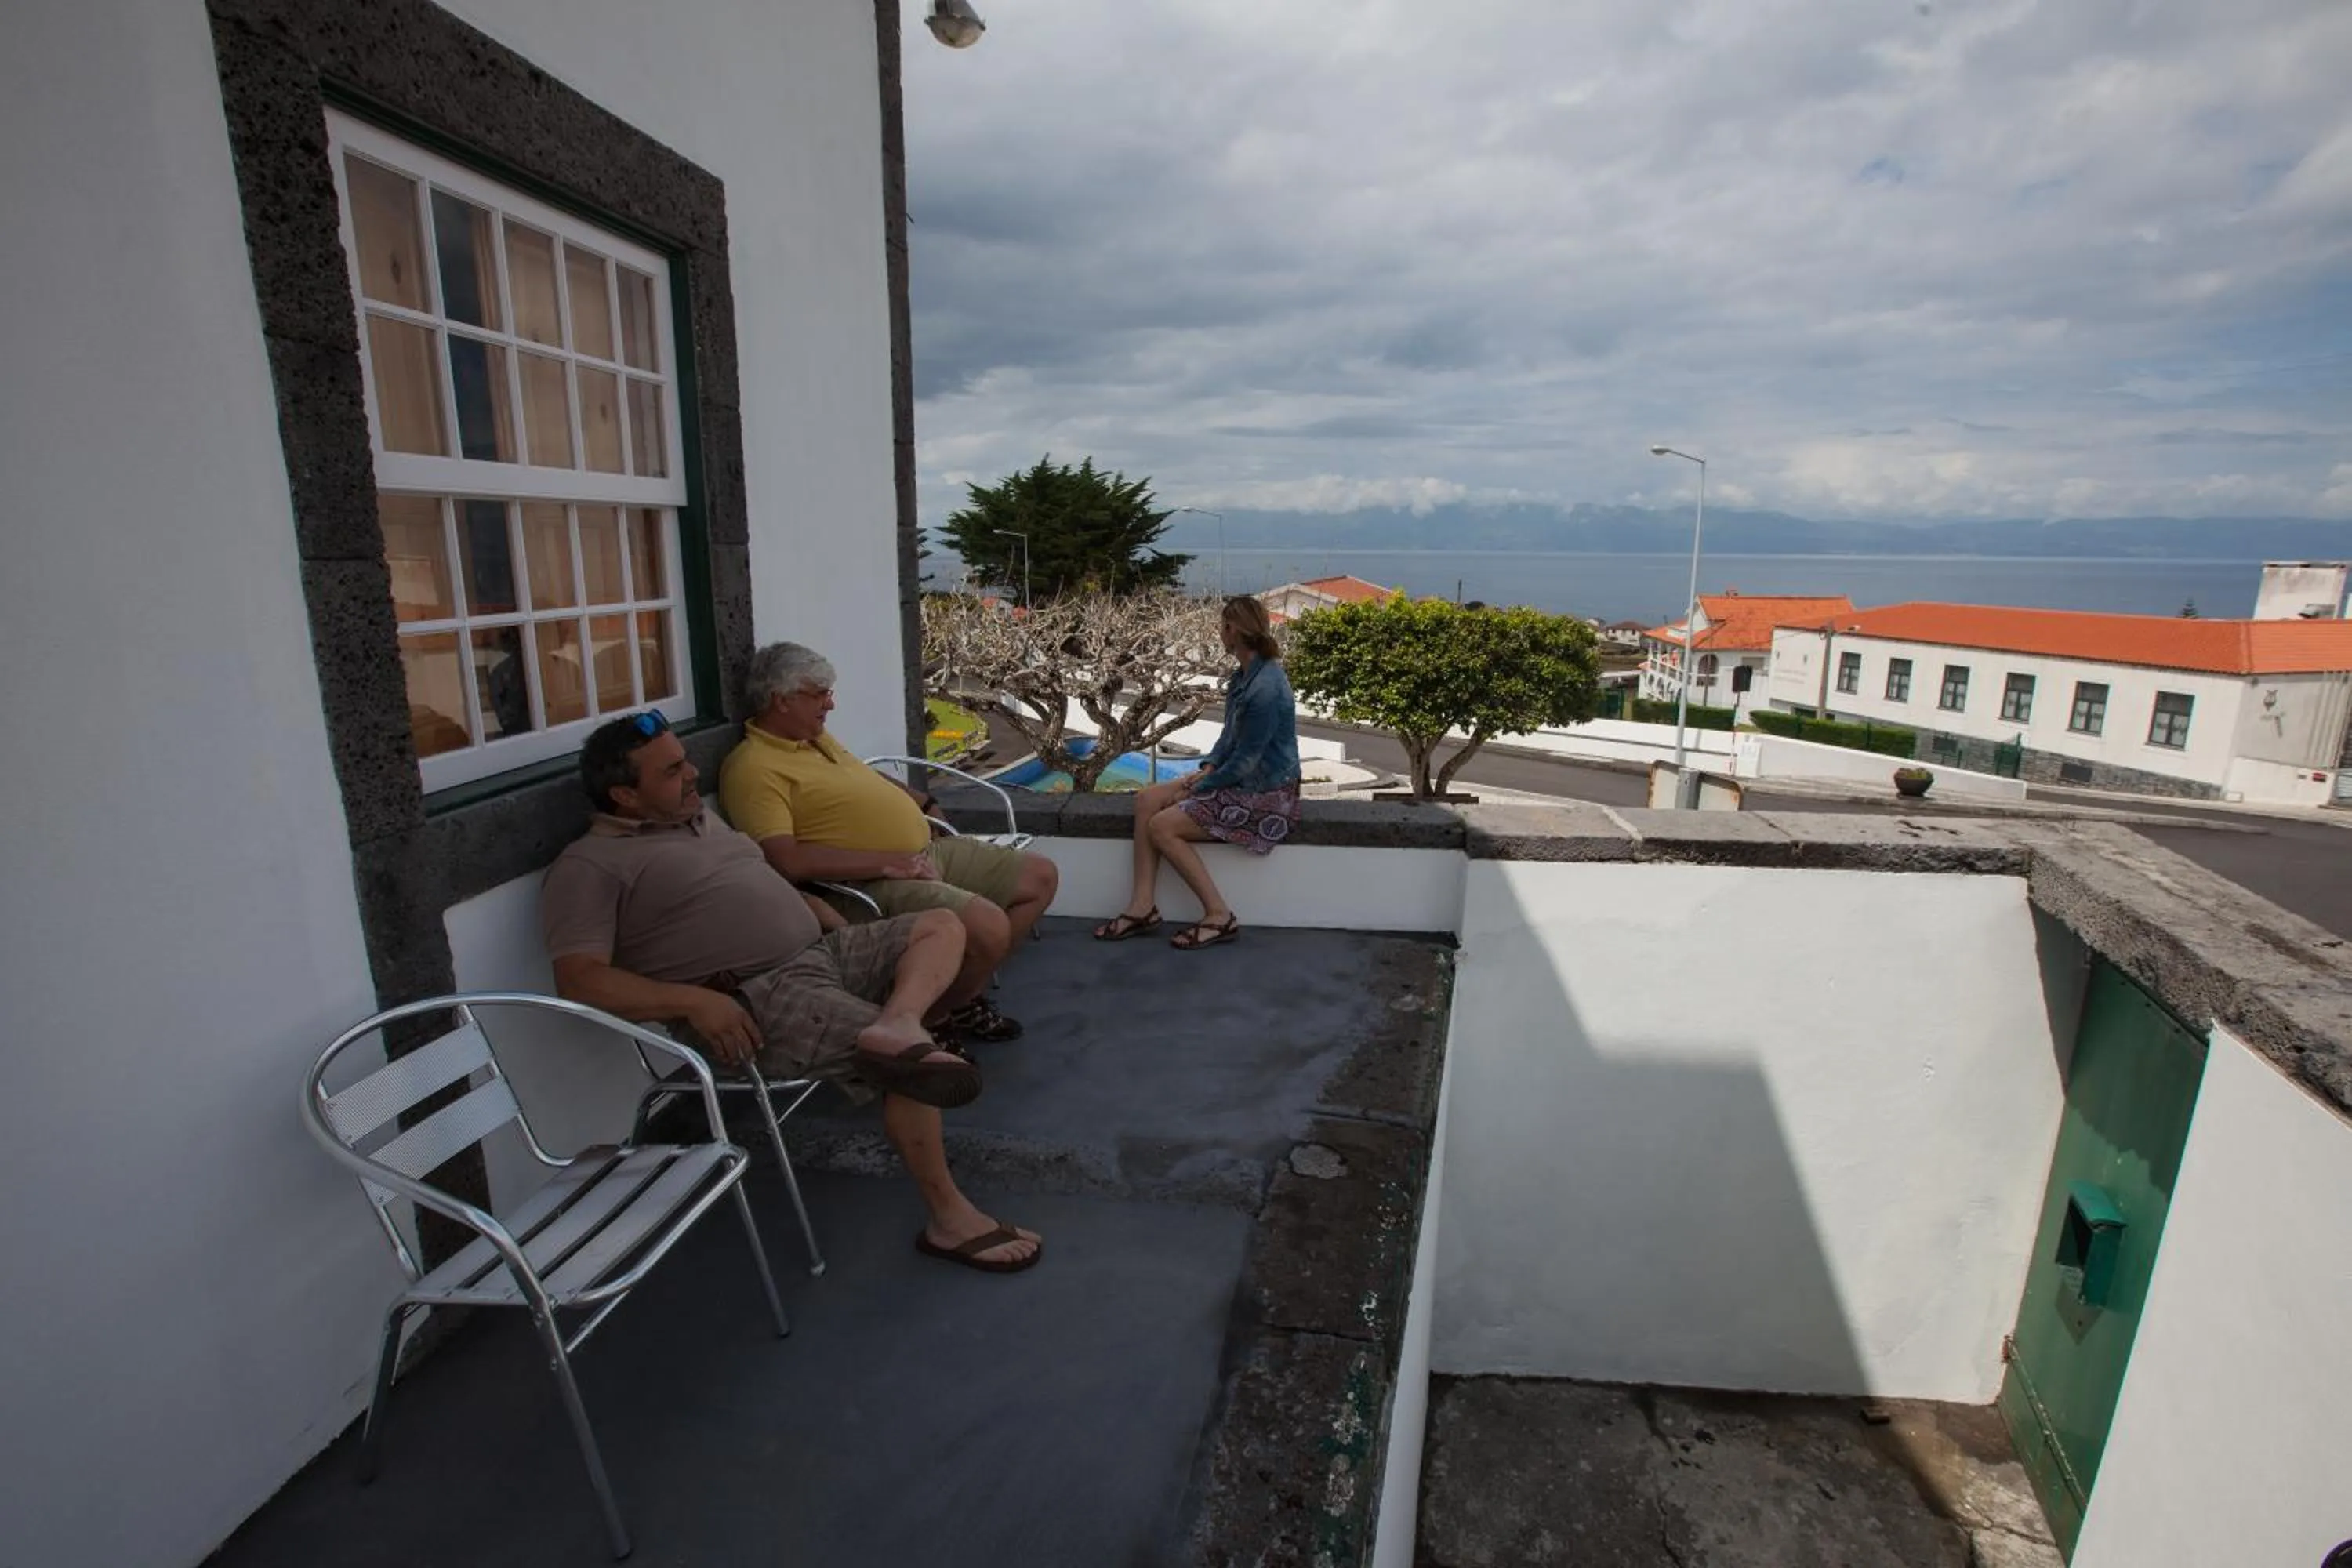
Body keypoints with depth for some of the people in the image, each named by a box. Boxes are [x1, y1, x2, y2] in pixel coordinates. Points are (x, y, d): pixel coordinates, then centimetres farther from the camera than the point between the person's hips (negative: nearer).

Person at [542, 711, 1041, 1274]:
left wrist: (830, 918, 14)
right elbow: (579, 981, -18)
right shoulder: (590, 866, -6)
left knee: (942, 924, 3)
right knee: (911, 1070, -22)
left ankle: (897, 1026, -26)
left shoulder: (698, 815, 20)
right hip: (757, 999, -9)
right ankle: (951, 1221, -6)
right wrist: (693, 1000, -27)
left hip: (822, 950, 9)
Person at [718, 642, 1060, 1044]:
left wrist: (924, 802, 25)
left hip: (928, 852, 10)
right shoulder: (752, 768, -14)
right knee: (989, 926, -32)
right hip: (877, 884, -10)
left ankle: (968, 977, 18)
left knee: (1041, 876, 9)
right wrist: (886, 863, -23)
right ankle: (955, 1009, 1)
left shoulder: (816, 737, 16)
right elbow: (786, 860, -25)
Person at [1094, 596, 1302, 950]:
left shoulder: (1266, 689, -25)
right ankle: (1142, 907, -1)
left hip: (1265, 795, -10)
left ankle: (1219, 916, -6)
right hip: (1238, 777, 10)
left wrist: (1200, 787, -10)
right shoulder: (1246, 674, 5)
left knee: (1162, 827, -15)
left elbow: (1244, 762, -22)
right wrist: (1207, 768, 1)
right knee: (1147, 800, -1)